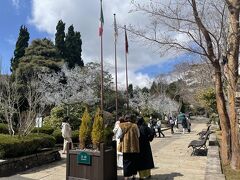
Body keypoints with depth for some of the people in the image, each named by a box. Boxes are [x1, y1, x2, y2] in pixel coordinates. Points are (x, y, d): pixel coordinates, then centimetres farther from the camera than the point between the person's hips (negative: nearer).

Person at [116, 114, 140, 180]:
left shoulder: (122, 126, -9)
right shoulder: (135, 126, -2)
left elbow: (118, 136, -8)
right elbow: (138, 135, 5)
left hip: (126, 147, -2)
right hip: (134, 147, 2)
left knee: (126, 162, 8)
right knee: (134, 161, 17)